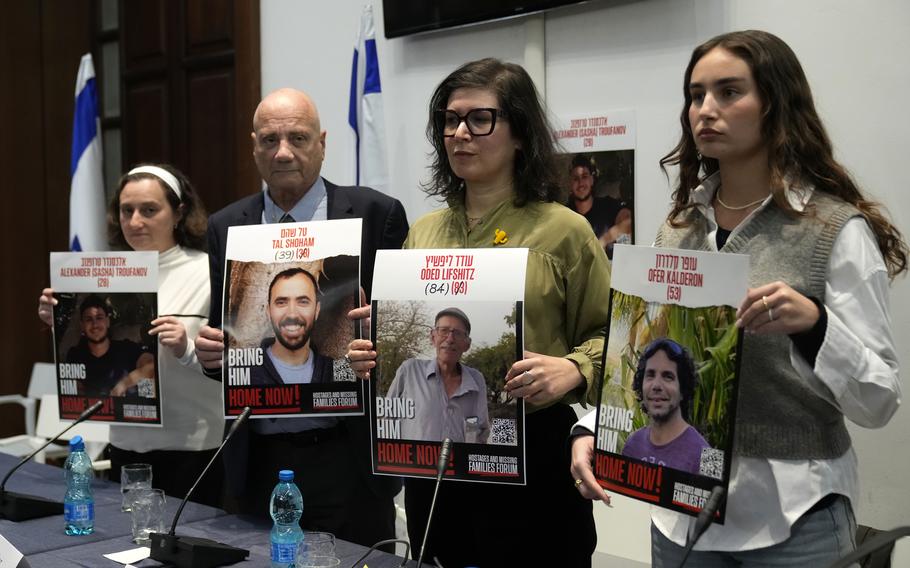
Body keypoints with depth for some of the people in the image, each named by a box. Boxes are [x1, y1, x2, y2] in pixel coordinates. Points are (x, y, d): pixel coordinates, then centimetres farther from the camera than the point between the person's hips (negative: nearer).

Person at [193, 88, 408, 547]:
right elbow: (222, 335, 13)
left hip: (348, 458, -3)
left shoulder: (376, 214, -4)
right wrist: (209, 349, -8)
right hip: (258, 461, 3)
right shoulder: (226, 227, 7)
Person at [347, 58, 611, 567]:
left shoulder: (564, 230, -7)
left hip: (531, 458, -5)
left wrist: (572, 371, -25)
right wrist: (375, 354, -2)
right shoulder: (423, 232, 9)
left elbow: (609, 336, -6)